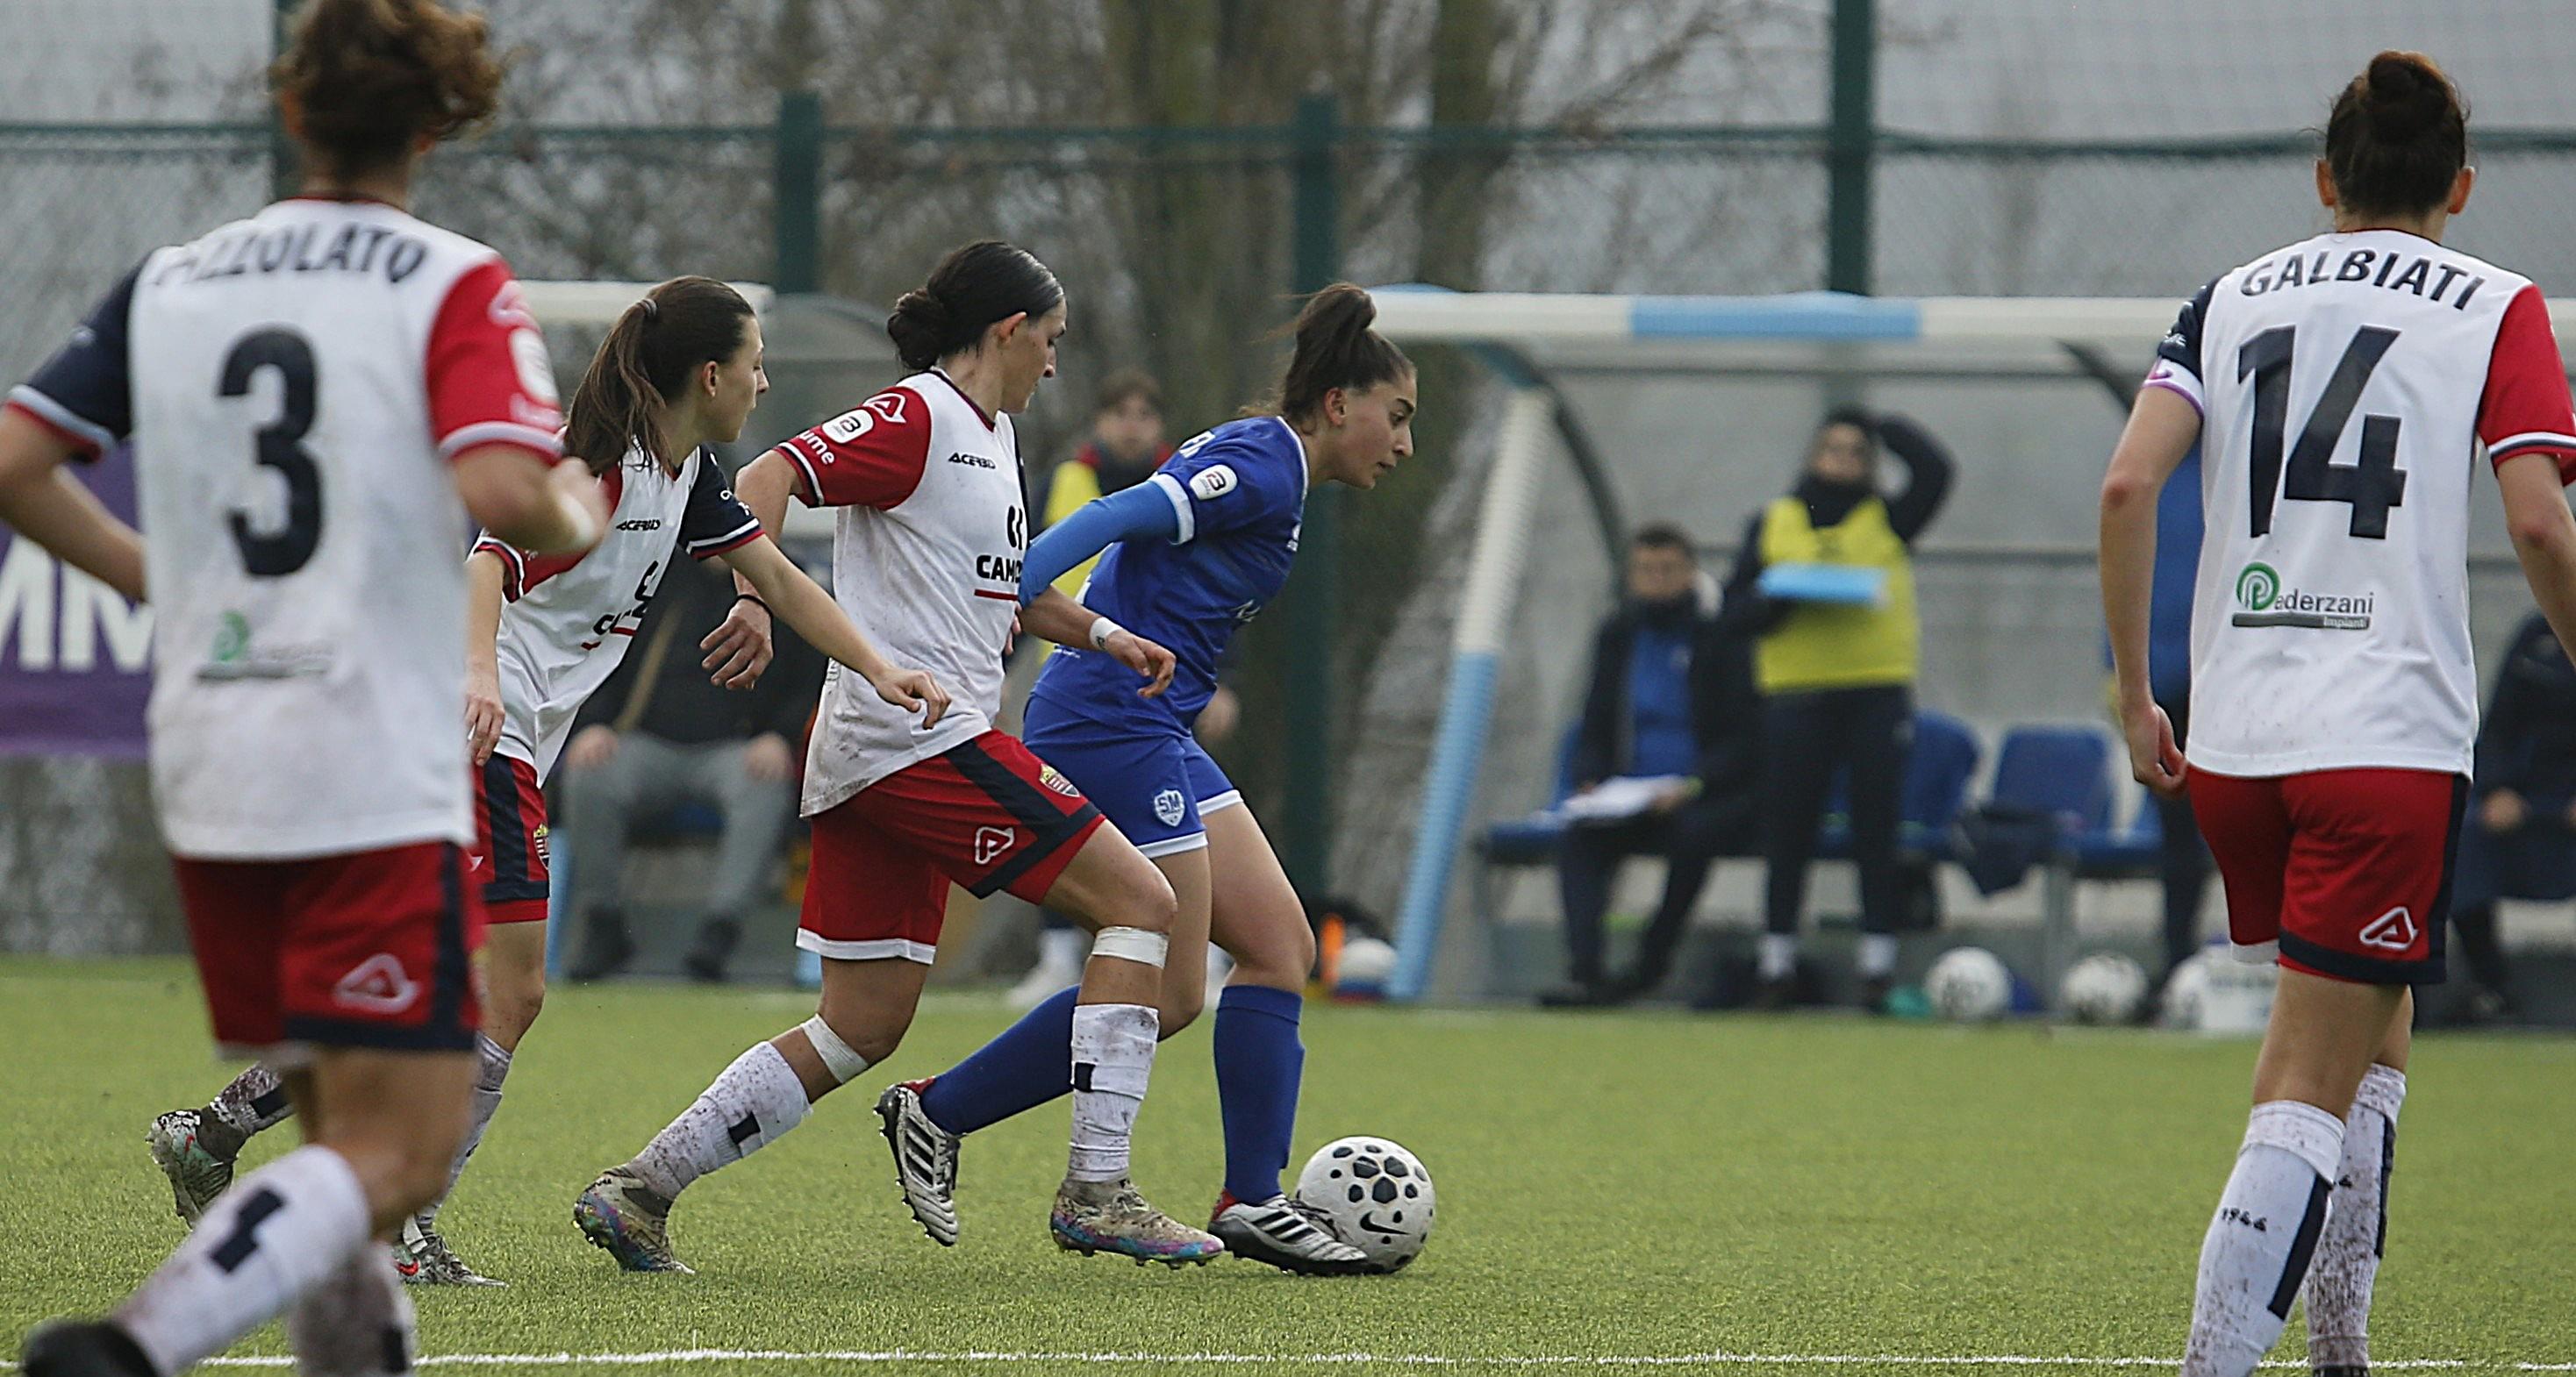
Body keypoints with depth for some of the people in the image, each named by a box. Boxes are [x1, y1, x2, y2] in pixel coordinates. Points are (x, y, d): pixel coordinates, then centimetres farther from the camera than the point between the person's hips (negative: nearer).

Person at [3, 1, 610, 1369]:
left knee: (339, 1136, 19)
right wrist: (580, 516, 2)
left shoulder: (168, 284, 9)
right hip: (377, 779, -6)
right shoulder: (455, 289, -6)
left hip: (208, 775, 6)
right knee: (397, 1158, -8)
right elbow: (504, 493, -21)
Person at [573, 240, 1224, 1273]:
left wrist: (1102, 635, 23)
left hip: (873, 761, 10)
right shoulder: (915, 420, -8)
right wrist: (758, 599, -34)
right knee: (1138, 901, -7)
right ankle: (1095, 1191, -10)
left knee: (860, 1031, 8)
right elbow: (766, 481, -19)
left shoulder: (989, 436, 21)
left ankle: (638, 1189, 7)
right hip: (922, 733, -10)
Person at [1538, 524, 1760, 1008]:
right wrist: (1590, 782, -4)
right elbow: (1594, 729, 18)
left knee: (1693, 833, -38)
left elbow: (1746, 742, -6)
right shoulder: (1618, 636, 13)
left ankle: (1649, 964, -25)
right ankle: (1583, 970, -40)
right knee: (1582, 837, -27)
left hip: (1711, 798, -4)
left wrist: (1692, 785, -22)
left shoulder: (1721, 638, -2)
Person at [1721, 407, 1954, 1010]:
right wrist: (1779, 599, -10)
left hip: (1879, 693, -1)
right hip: (1794, 694, 1)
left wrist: (1887, 429, 6)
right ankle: (1777, 965, 7)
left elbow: (1934, 471, -8)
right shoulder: (1773, 522, 13)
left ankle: (1878, 964, 1)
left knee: (1877, 832, -2)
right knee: (1786, 832, 1)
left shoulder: (1887, 520, 9)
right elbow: (1735, 610, 10)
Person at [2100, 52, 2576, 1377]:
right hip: (2389, 740, -5)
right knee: (2312, 1088, -5)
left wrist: (2135, 696, 7)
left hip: (2230, 735, 5)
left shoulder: (2231, 298, 13)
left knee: (2374, 1031, 23)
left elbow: (2128, 486, 0)